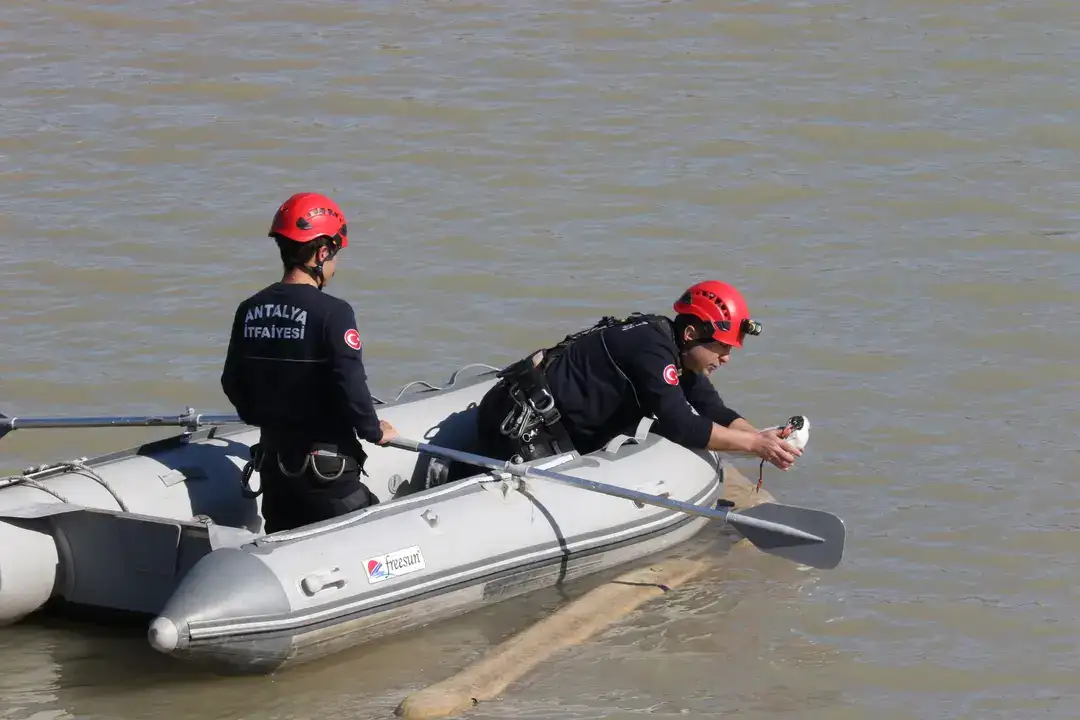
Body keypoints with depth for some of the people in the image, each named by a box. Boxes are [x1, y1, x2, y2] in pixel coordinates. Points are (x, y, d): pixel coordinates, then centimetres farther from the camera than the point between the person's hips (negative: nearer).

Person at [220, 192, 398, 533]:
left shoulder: (250, 310, 3)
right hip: (326, 465, -6)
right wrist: (375, 431, -3)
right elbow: (351, 387, -21)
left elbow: (232, 383, 10)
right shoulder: (332, 313, -17)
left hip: (272, 463, 6)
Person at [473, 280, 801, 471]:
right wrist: (754, 443, -23)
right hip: (522, 422, -11)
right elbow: (679, 425, -27)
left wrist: (763, 438, -11)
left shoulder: (676, 353, 8)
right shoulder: (653, 349, -23)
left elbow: (714, 411, 7)